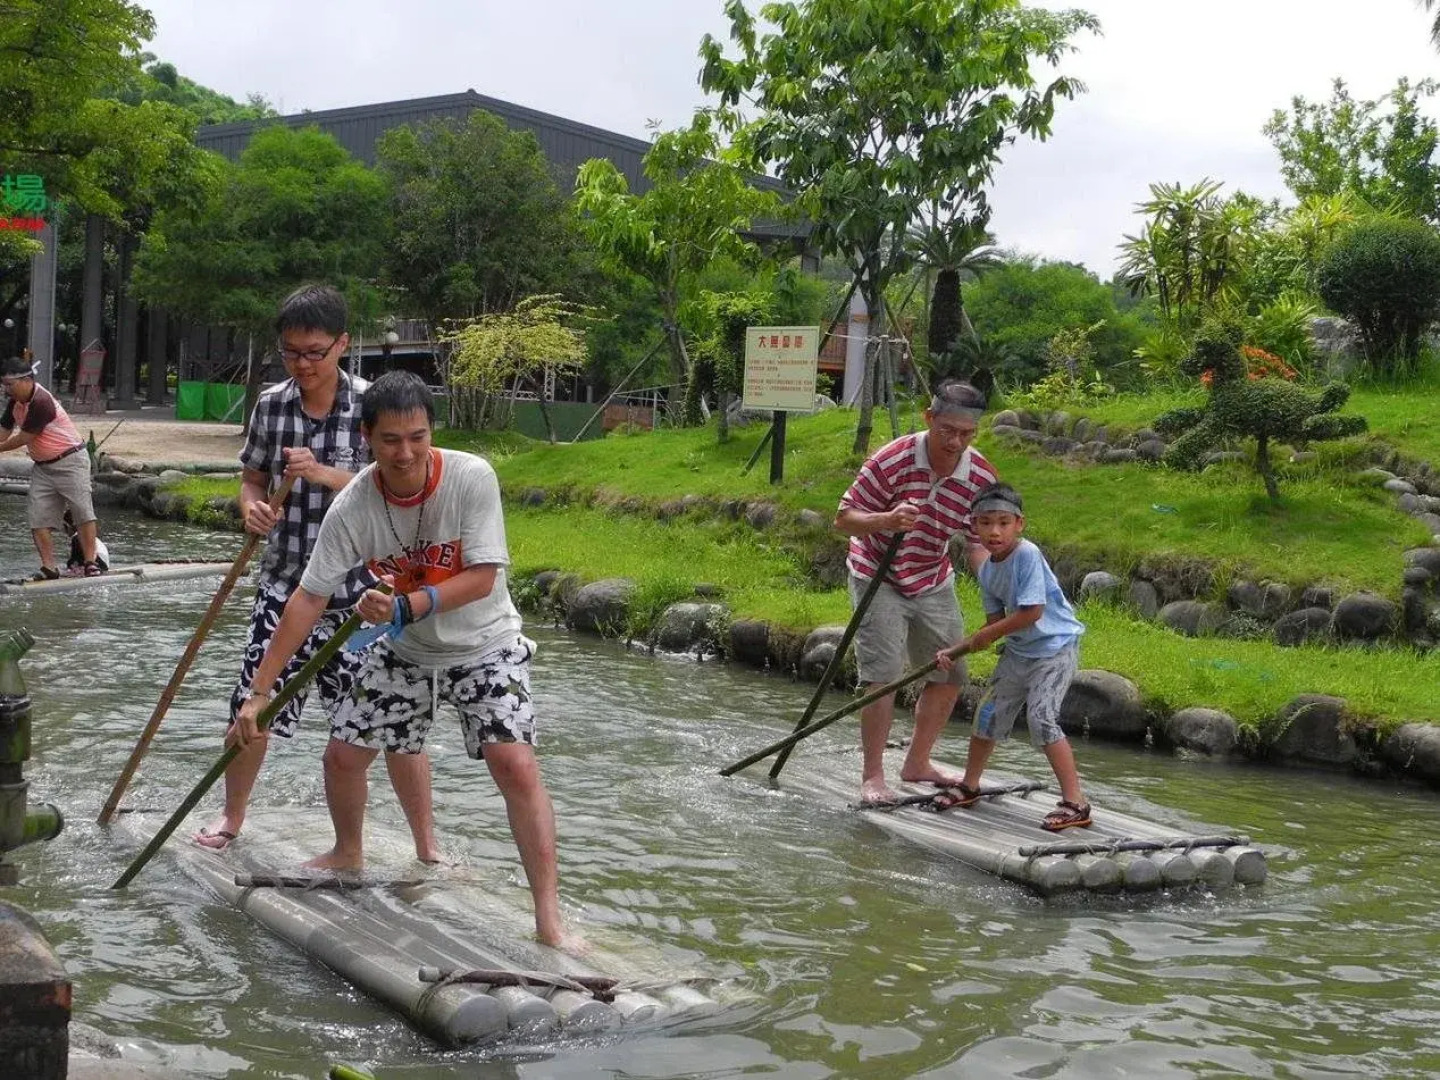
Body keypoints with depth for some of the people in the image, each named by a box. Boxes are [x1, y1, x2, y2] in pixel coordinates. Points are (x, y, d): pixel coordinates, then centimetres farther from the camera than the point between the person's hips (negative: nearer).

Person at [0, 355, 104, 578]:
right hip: (42, 466, 9)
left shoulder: (41, 402, -24)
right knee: (38, 519, -1)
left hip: (69, 461, -9)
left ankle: (90, 563, -2)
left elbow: (24, 438, -18)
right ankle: (49, 567, 0)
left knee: (83, 512, -6)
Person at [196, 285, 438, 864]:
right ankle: (231, 816, 33)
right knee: (249, 708, 8)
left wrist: (325, 474, -26)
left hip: (358, 588, -3)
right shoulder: (271, 405, 2)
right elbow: (252, 477, 12)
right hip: (284, 583, 3)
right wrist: (252, 506, -11)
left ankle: (427, 844, 11)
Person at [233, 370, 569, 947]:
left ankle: (549, 919, -18)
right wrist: (260, 690, -17)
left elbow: (482, 578, -25)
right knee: (343, 752, 7)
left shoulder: (472, 477, -26)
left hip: (484, 646, -4)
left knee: (514, 761, -21)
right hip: (404, 652, 4)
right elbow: (309, 598, -15)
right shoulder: (353, 507, -18)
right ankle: (348, 854, 41)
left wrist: (406, 607, -37)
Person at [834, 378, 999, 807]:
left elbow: (976, 541, -2)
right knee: (883, 674, -13)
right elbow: (844, 518, -18)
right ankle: (872, 775, -2)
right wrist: (887, 520, -38)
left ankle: (917, 762, 29)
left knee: (950, 676, 10)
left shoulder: (982, 476, -12)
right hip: (878, 578, -5)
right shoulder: (891, 461, -25)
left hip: (934, 584, 5)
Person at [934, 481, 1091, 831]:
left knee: (1042, 716, -19)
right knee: (989, 713, 14)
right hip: (1019, 650, 8)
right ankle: (969, 785, 35)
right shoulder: (987, 570, 2)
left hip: (1055, 646, -8)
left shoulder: (1027, 555, -22)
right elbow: (995, 621, 5)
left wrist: (987, 635, -15)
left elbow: (1032, 612, -26)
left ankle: (1075, 803, -13)